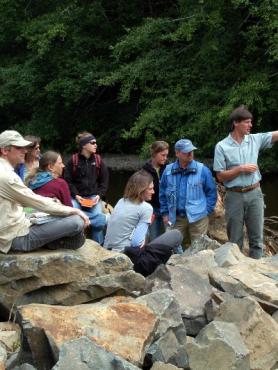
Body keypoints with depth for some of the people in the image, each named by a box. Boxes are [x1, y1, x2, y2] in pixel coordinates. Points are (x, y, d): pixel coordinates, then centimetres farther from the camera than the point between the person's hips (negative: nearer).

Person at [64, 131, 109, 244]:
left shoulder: (98, 160, 6)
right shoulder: (73, 160, -2)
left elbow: (104, 180, 10)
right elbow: (68, 180, 0)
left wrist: (99, 195, -4)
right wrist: (76, 195, -12)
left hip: (93, 196, 1)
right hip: (77, 196, -1)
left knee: (99, 223, -18)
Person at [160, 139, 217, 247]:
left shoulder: (202, 170, -5)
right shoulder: (168, 171, 2)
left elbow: (211, 192, 2)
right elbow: (162, 193, 12)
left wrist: (206, 211, -2)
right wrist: (165, 213, 9)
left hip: (198, 218, -2)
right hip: (176, 218, 2)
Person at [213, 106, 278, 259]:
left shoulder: (255, 139, 3)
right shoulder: (222, 147, -6)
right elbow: (220, 176, -5)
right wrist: (241, 168, -15)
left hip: (255, 194, 3)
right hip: (235, 196, -3)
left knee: (257, 239, 7)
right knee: (235, 241, 8)